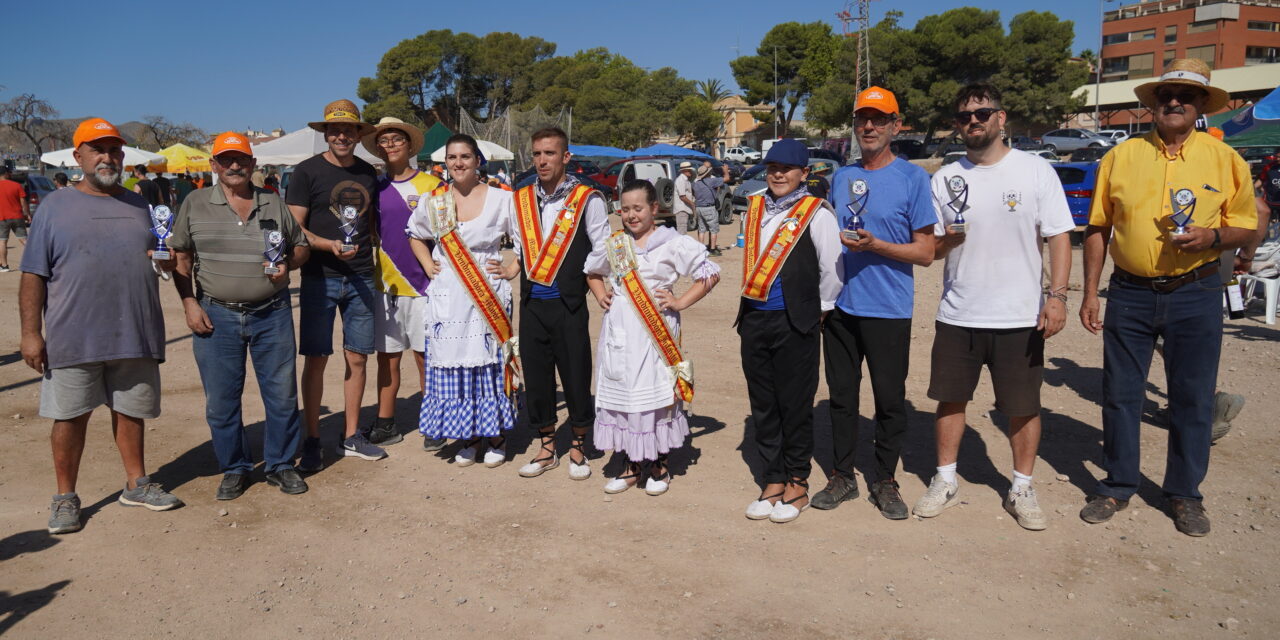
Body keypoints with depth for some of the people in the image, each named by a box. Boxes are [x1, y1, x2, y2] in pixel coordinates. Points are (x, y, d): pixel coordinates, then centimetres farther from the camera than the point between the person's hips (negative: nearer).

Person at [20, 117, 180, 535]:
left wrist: (166, 259, 0)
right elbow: (34, 275, -2)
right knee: (70, 416, 6)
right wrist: (31, 332, -8)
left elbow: (156, 258, 24)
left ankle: (136, 484, 28)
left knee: (131, 410, 13)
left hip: (135, 335, 3)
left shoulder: (138, 204, 12)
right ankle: (65, 497, 20)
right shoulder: (55, 206, 1)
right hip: (73, 339, -3)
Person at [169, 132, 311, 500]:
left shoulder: (274, 204, 6)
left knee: (282, 393, 5)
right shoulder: (195, 205, 3)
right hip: (217, 316, -1)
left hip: (272, 314, 1)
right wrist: (189, 304, -3)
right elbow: (180, 258, 6)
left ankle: (280, 465, 22)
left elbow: (301, 246, 14)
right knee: (221, 400, 6)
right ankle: (234, 469, 23)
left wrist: (288, 264, -8)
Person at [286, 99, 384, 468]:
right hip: (320, 277, -4)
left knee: (357, 358, 7)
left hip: (361, 278, 4)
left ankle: (351, 437, 19)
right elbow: (294, 228, -7)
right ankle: (311, 440, 11)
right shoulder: (307, 171, -2)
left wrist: (367, 253, 7)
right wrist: (329, 245, -22)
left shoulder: (368, 174, 11)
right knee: (316, 358, -1)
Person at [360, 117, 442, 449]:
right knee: (387, 357, 11)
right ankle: (385, 425, 22)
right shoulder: (376, 188, 10)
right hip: (385, 285, 4)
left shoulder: (430, 185, -2)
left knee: (425, 358, 3)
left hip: (422, 284, -4)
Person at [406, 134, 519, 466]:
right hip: (447, 296, 3)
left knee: (490, 363, 1)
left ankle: (496, 437, 16)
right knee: (452, 366, 4)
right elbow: (415, 236, 23)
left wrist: (512, 270, -3)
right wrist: (428, 265, 10)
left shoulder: (501, 198, -2)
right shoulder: (433, 201, 6)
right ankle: (468, 437, 18)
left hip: (488, 292, -2)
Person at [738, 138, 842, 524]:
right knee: (762, 404, 11)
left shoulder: (816, 214, -6)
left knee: (795, 405, 4)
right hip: (754, 319, 6)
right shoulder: (754, 209, 11)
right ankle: (774, 481, 23)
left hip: (795, 322, -6)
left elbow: (831, 269, -4)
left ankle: (797, 485, 18)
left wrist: (818, 309, 3)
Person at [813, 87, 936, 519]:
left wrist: (874, 246, -21)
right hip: (840, 305, 4)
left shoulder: (913, 177, -4)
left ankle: (884, 480, 22)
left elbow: (925, 252, -6)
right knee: (841, 396, 11)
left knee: (890, 400, 5)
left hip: (888, 309, -4)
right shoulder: (841, 177, 11)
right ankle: (842, 475, 25)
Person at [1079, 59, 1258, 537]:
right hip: (1130, 294, 1)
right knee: (1120, 393, 7)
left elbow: (1246, 225, 6)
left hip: (1195, 295, 0)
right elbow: (1098, 229, 5)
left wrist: (1211, 237, -16)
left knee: (1192, 398, 8)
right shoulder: (1121, 157, 3)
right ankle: (1118, 485, 24)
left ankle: (1185, 493, 25)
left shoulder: (1224, 159, 2)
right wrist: (1090, 293, 1)